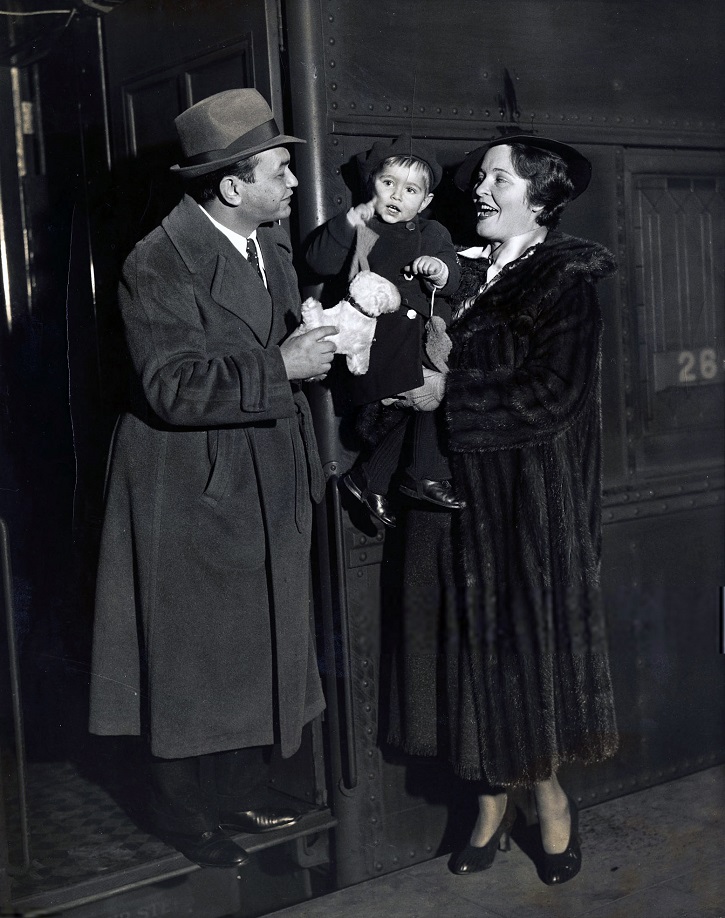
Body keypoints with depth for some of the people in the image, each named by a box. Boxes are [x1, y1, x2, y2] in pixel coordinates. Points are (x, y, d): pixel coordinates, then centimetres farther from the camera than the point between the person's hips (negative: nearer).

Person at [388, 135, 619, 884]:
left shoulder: (563, 283, -6)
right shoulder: (456, 273, 10)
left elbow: (551, 397, -16)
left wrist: (449, 400, -15)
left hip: (529, 504, -5)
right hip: (456, 494, 5)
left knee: (529, 638, 4)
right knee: (473, 641, 8)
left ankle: (548, 798, 23)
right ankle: (494, 798, 22)